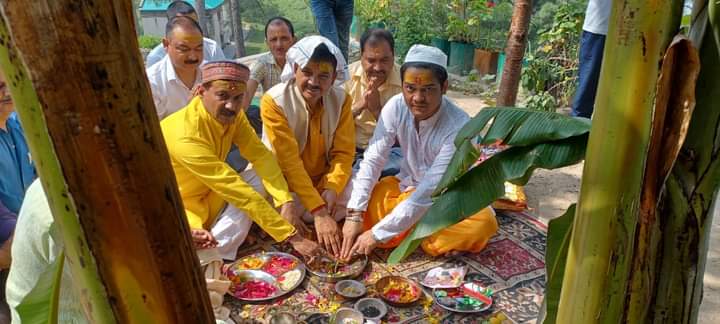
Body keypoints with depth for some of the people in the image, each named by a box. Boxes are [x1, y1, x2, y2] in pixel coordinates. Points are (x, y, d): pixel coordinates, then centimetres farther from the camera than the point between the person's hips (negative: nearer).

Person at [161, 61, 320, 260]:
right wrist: (292, 236, -34)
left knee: (259, 178, -13)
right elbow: (237, 191, -35)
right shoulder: (186, 136, -33)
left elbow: (261, 155, -16)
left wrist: (286, 203, -32)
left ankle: (218, 255, -16)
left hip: (208, 197, 9)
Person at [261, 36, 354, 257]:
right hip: (286, 179, -4)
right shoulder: (274, 101, -24)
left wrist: (331, 189, -29)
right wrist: (319, 212, -34)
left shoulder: (341, 99, -10)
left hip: (326, 177, 4)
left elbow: (343, 152, -10)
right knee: (309, 215, -30)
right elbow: (290, 162, -28)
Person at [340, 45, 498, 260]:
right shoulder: (396, 107, -20)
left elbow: (430, 192, -33)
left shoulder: (459, 127, -32)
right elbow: (372, 160, -19)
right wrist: (354, 215, -28)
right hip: (407, 186, 3)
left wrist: (378, 234, -33)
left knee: (483, 224, -33)